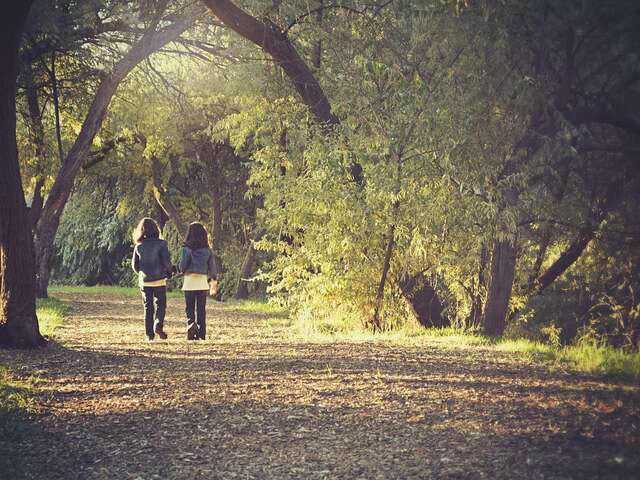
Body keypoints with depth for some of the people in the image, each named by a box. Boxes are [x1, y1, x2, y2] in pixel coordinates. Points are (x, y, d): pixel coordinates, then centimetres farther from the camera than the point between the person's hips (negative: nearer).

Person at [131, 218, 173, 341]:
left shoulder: (139, 246, 3)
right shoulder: (160, 244, -8)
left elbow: (134, 265, 8)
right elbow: (166, 261, -12)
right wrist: (169, 271, 9)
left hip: (144, 281, 3)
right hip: (159, 280, -3)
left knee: (148, 307, 11)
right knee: (160, 305, 9)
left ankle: (149, 333, 7)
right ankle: (158, 326, -14)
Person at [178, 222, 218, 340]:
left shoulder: (187, 249, -9)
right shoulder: (207, 250, 0)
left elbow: (182, 266, -9)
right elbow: (212, 265, 4)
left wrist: (180, 269, 15)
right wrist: (214, 280, 17)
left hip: (189, 281, -2)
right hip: (203, 282, 2)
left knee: (189, 309, 6)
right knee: (201, 309, 10)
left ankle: (191, 325, -19)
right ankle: (201, 334, 10)